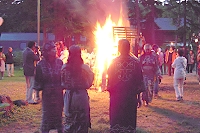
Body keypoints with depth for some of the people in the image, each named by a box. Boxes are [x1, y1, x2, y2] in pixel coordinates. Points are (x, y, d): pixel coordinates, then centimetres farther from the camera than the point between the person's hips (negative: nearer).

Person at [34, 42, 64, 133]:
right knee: (47, 113, 4)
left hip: (59, 94, 2)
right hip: (47, 94, -2)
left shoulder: (59, 62, -2)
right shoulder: (41, 64, -7)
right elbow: (38, 80, -3)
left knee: (58, 113, 11)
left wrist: (63, 87, 4)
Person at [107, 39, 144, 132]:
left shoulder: (114, 62, -6)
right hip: (131, 96, 0)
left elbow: (110, 78, -2)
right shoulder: (135, 62, -5)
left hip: (116, 96, 0)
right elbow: (140, 80, -2)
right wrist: (138, 93, 8)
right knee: (130, 120, 9)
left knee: (116, 121, 8)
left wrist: (110, 90, 11)